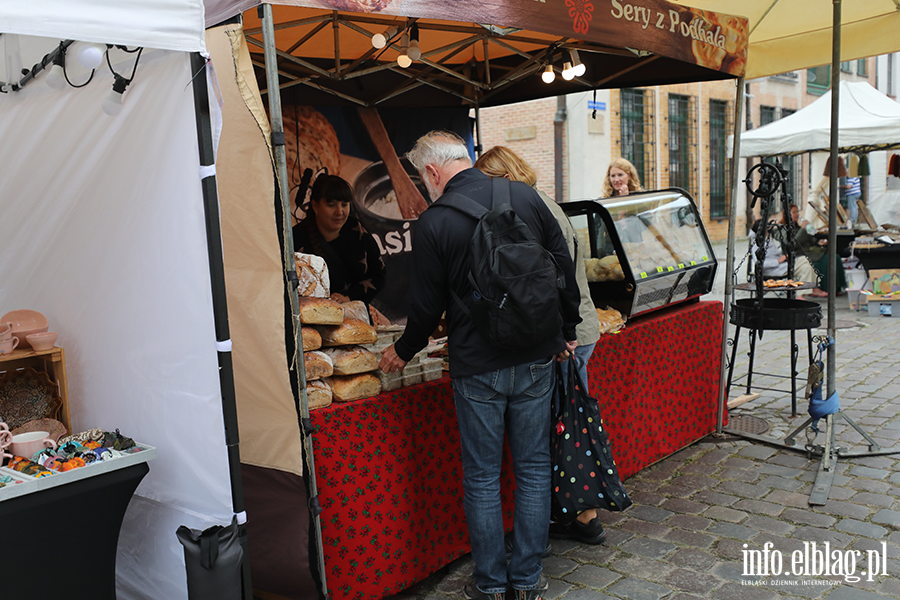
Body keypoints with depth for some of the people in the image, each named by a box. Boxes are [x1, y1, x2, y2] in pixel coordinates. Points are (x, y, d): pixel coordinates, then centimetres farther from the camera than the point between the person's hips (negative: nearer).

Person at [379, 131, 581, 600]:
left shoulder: (432, 223, -10)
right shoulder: (525, 196, 0)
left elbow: (428, 305, -4)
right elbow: (564, 267, 5)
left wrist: (403, 351, 15)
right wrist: (565, 332, 16)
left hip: (477, 369, -3)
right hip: (535, 359, 4)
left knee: (482, 477, 10)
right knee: (533, 468, 13)